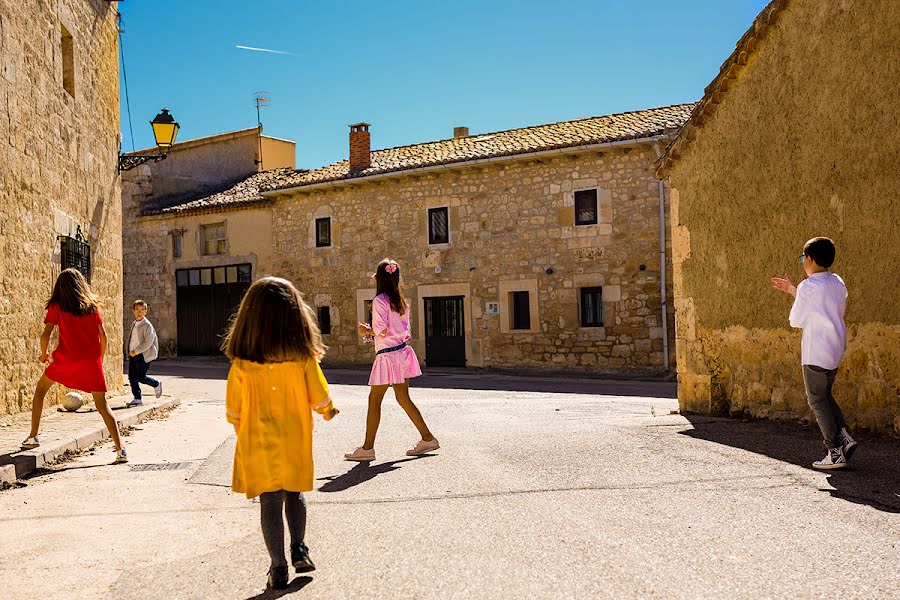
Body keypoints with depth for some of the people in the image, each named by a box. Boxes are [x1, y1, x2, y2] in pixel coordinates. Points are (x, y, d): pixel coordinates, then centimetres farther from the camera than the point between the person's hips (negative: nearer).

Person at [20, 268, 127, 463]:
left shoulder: (56, 307, 3)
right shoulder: (92, 306, 9)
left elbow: (45, 335, -3)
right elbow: (103, 335, 7)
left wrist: (43, 354, 15)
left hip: (66, 359, -2)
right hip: (91, 360, 2)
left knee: (41, 389, 25)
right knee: (102, 405, 2)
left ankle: (33, 436, 24)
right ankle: (120, 450, -8)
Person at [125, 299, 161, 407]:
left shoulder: (147, 325, -13)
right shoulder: (133, 323, 11)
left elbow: (148, 343, -19)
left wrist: (136, 351, -19)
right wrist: (130, 352, 14)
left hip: (143, 356, -7)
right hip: (132, 355, 7)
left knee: (141, 377, -5)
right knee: (132, 377, 5)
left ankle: (157, 385, 22)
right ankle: (137, 399, 13)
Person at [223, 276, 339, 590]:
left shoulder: (242, 364, -11)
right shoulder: (303, 356, -12)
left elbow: (233, 410, -2)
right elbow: (320, 398, -6)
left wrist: (241, 429, 18)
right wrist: (328, 411, 16)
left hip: (258, 444, 0)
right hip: (295, 442, 1)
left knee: (270, 503, 9)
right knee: (294, 495, 22)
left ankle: (278, 568, 13)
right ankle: (299, 550, 15)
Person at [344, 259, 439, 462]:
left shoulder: (379, 300, -13)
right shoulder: (402, 301, 11)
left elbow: (381, 331, -19)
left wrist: (366, 330, 1)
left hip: (387, 356, -8)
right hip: (402, 352, 8)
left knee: (374, 401, 1)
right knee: (404, 398, 15)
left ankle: (367, 448, 6)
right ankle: (427, 439, 18)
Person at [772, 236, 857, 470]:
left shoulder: (808, 286, -16)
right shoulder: (839, 283, 9)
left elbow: (796, 320, -9)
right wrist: (792, 290, 25)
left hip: (816, 351, -8)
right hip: (836, 348, 8)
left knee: (817, 400, 1)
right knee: (825, 396, 21)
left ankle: (836, 452, 1)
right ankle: (844, 437, 8)